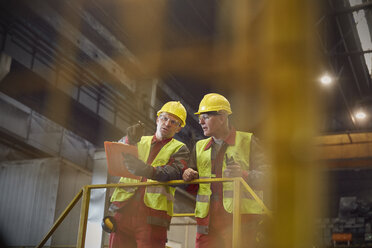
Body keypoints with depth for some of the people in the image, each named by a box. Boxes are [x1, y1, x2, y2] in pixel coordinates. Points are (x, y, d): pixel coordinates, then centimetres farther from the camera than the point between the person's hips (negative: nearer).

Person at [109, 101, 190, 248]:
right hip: (123, 208, 3)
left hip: (152, 214, -3)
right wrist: (129, 141, -18)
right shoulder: (140, 141, 23)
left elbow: (175, 172, -8)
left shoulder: (179, 148, 13)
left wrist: (149, 171, -28)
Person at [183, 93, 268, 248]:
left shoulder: (247, 141, 6)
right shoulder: (200, 147, 21)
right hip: (207, 219, 4)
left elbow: (265, 176, -1)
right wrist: (187, 176, 3)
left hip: (239, 217, -4)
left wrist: (244, 175, -19)